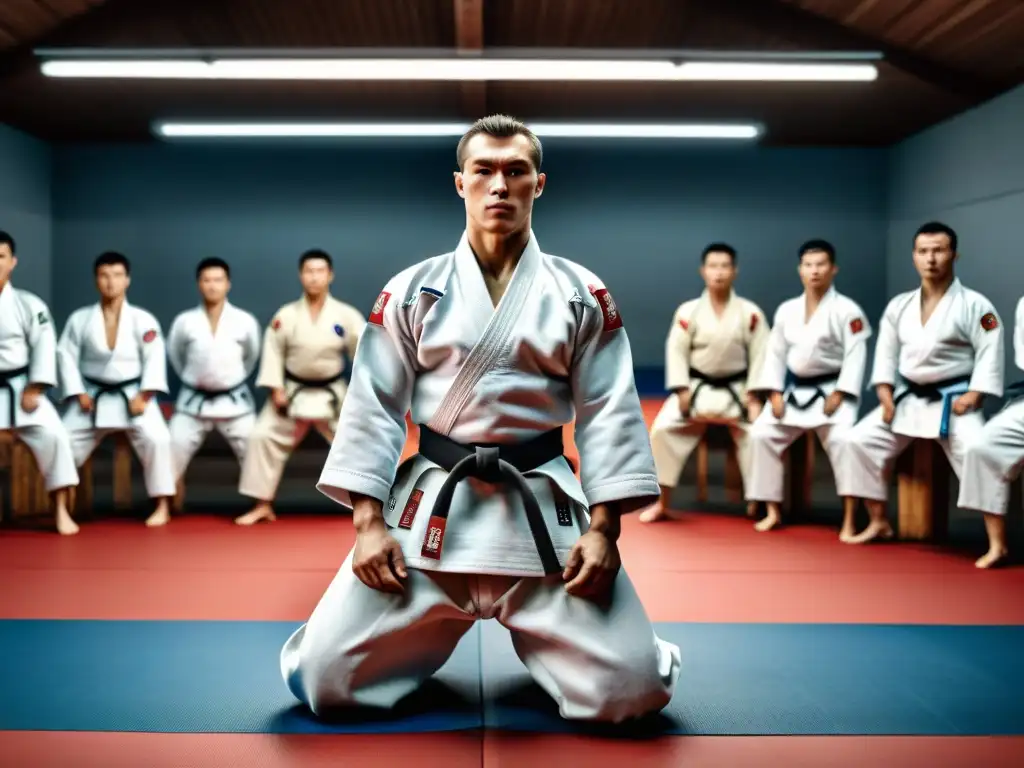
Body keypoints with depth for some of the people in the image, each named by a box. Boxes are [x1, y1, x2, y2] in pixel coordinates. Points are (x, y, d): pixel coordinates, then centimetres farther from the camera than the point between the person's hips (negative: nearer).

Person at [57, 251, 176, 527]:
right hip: (93, 396, 2)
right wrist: (78, 393, -6)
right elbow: (66, 355, 1)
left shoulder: (143, 320, -8)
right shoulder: (80, 319, -2)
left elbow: (154, 358, -9)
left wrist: (144, 395, -16)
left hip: (132, 395, -2)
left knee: (155, 439, -21)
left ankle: (162, 506, -7)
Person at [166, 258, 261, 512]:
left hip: (234, 402, 0)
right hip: (194, 402, 0)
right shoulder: (184, 321, -7)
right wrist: (192, 378, 13)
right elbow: (174, 353, 11)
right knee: (172, 452, -1)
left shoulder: (245, 322, -8)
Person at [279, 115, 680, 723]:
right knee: (326, 680, -4)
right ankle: (430, 632, 28)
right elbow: (372, 408, 2)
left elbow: (609, 414, 0)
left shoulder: (582, 294, 4)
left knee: (628, 689, -8)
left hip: (542, 512, 0)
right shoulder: (412, 290, 3)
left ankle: (541, 637, 26)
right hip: (432, 510, 1)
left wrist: (603, 529, -9)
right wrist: (370, 523, -6)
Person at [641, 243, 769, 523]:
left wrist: (754, 396, -10)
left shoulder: (750, 312, -7)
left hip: (737, 390, 0)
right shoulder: (688, 310, -8)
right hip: (697, 388, 0)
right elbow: (676, 350, -5)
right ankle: (662, 502, -3)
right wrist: (682, 391, -12)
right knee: (663, 429, -16)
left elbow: (759, 354, -4)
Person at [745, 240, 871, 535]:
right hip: (795, 391, 5)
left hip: (831, 390, -5)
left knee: (843, 441, -27)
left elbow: (855, 355, -13)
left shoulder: (847, 309, -9)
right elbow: (776, 352, 8)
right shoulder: (786, 310, 5)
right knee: (762, 435, -3)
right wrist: (775, 393, -2)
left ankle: (849, 519, -19)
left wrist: (838, 395, -19)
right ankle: (773, 511, 9)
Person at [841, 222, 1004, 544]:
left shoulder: (975, 305, -7)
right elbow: (886, 352, 10)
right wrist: (885, 395, -2)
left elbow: (989, 355, -10)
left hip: (953, 401, -5)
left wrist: (972, 397, -20)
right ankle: (878, 523, 10)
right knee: (861, 440, -4)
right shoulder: (899, 306, 6)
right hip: (909, 399, 5)